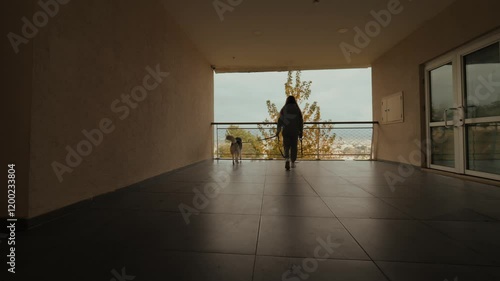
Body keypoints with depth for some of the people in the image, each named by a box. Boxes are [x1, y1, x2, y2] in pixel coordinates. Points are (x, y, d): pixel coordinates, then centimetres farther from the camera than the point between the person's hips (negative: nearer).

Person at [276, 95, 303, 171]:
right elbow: (300, 121, 2)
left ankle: (287, 160, -19)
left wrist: (278, 131, 6)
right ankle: (293, 163, 21)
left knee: (286, 146, 6)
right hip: (295, 131, 1)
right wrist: (301, 132, 8)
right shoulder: (297, 109, 2)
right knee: (294, 147, 13)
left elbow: (280, 121, -2)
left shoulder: (284, 109, 0)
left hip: (286, 131, -1)